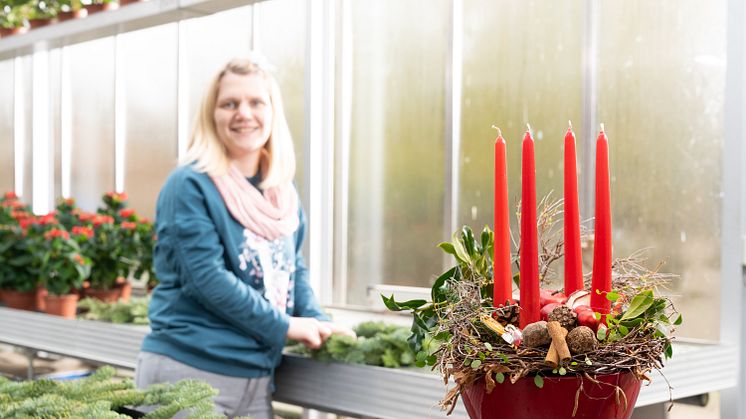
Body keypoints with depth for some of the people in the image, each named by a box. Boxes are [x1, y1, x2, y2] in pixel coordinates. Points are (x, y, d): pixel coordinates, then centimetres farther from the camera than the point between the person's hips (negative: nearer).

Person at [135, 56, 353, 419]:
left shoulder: (283, 193, 10)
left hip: (257, 375, 6)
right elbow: (206, 277, -18)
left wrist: (316, 321, -1)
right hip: (189, 372, -6)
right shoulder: (190, 185, -11)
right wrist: (283, 325, -14)